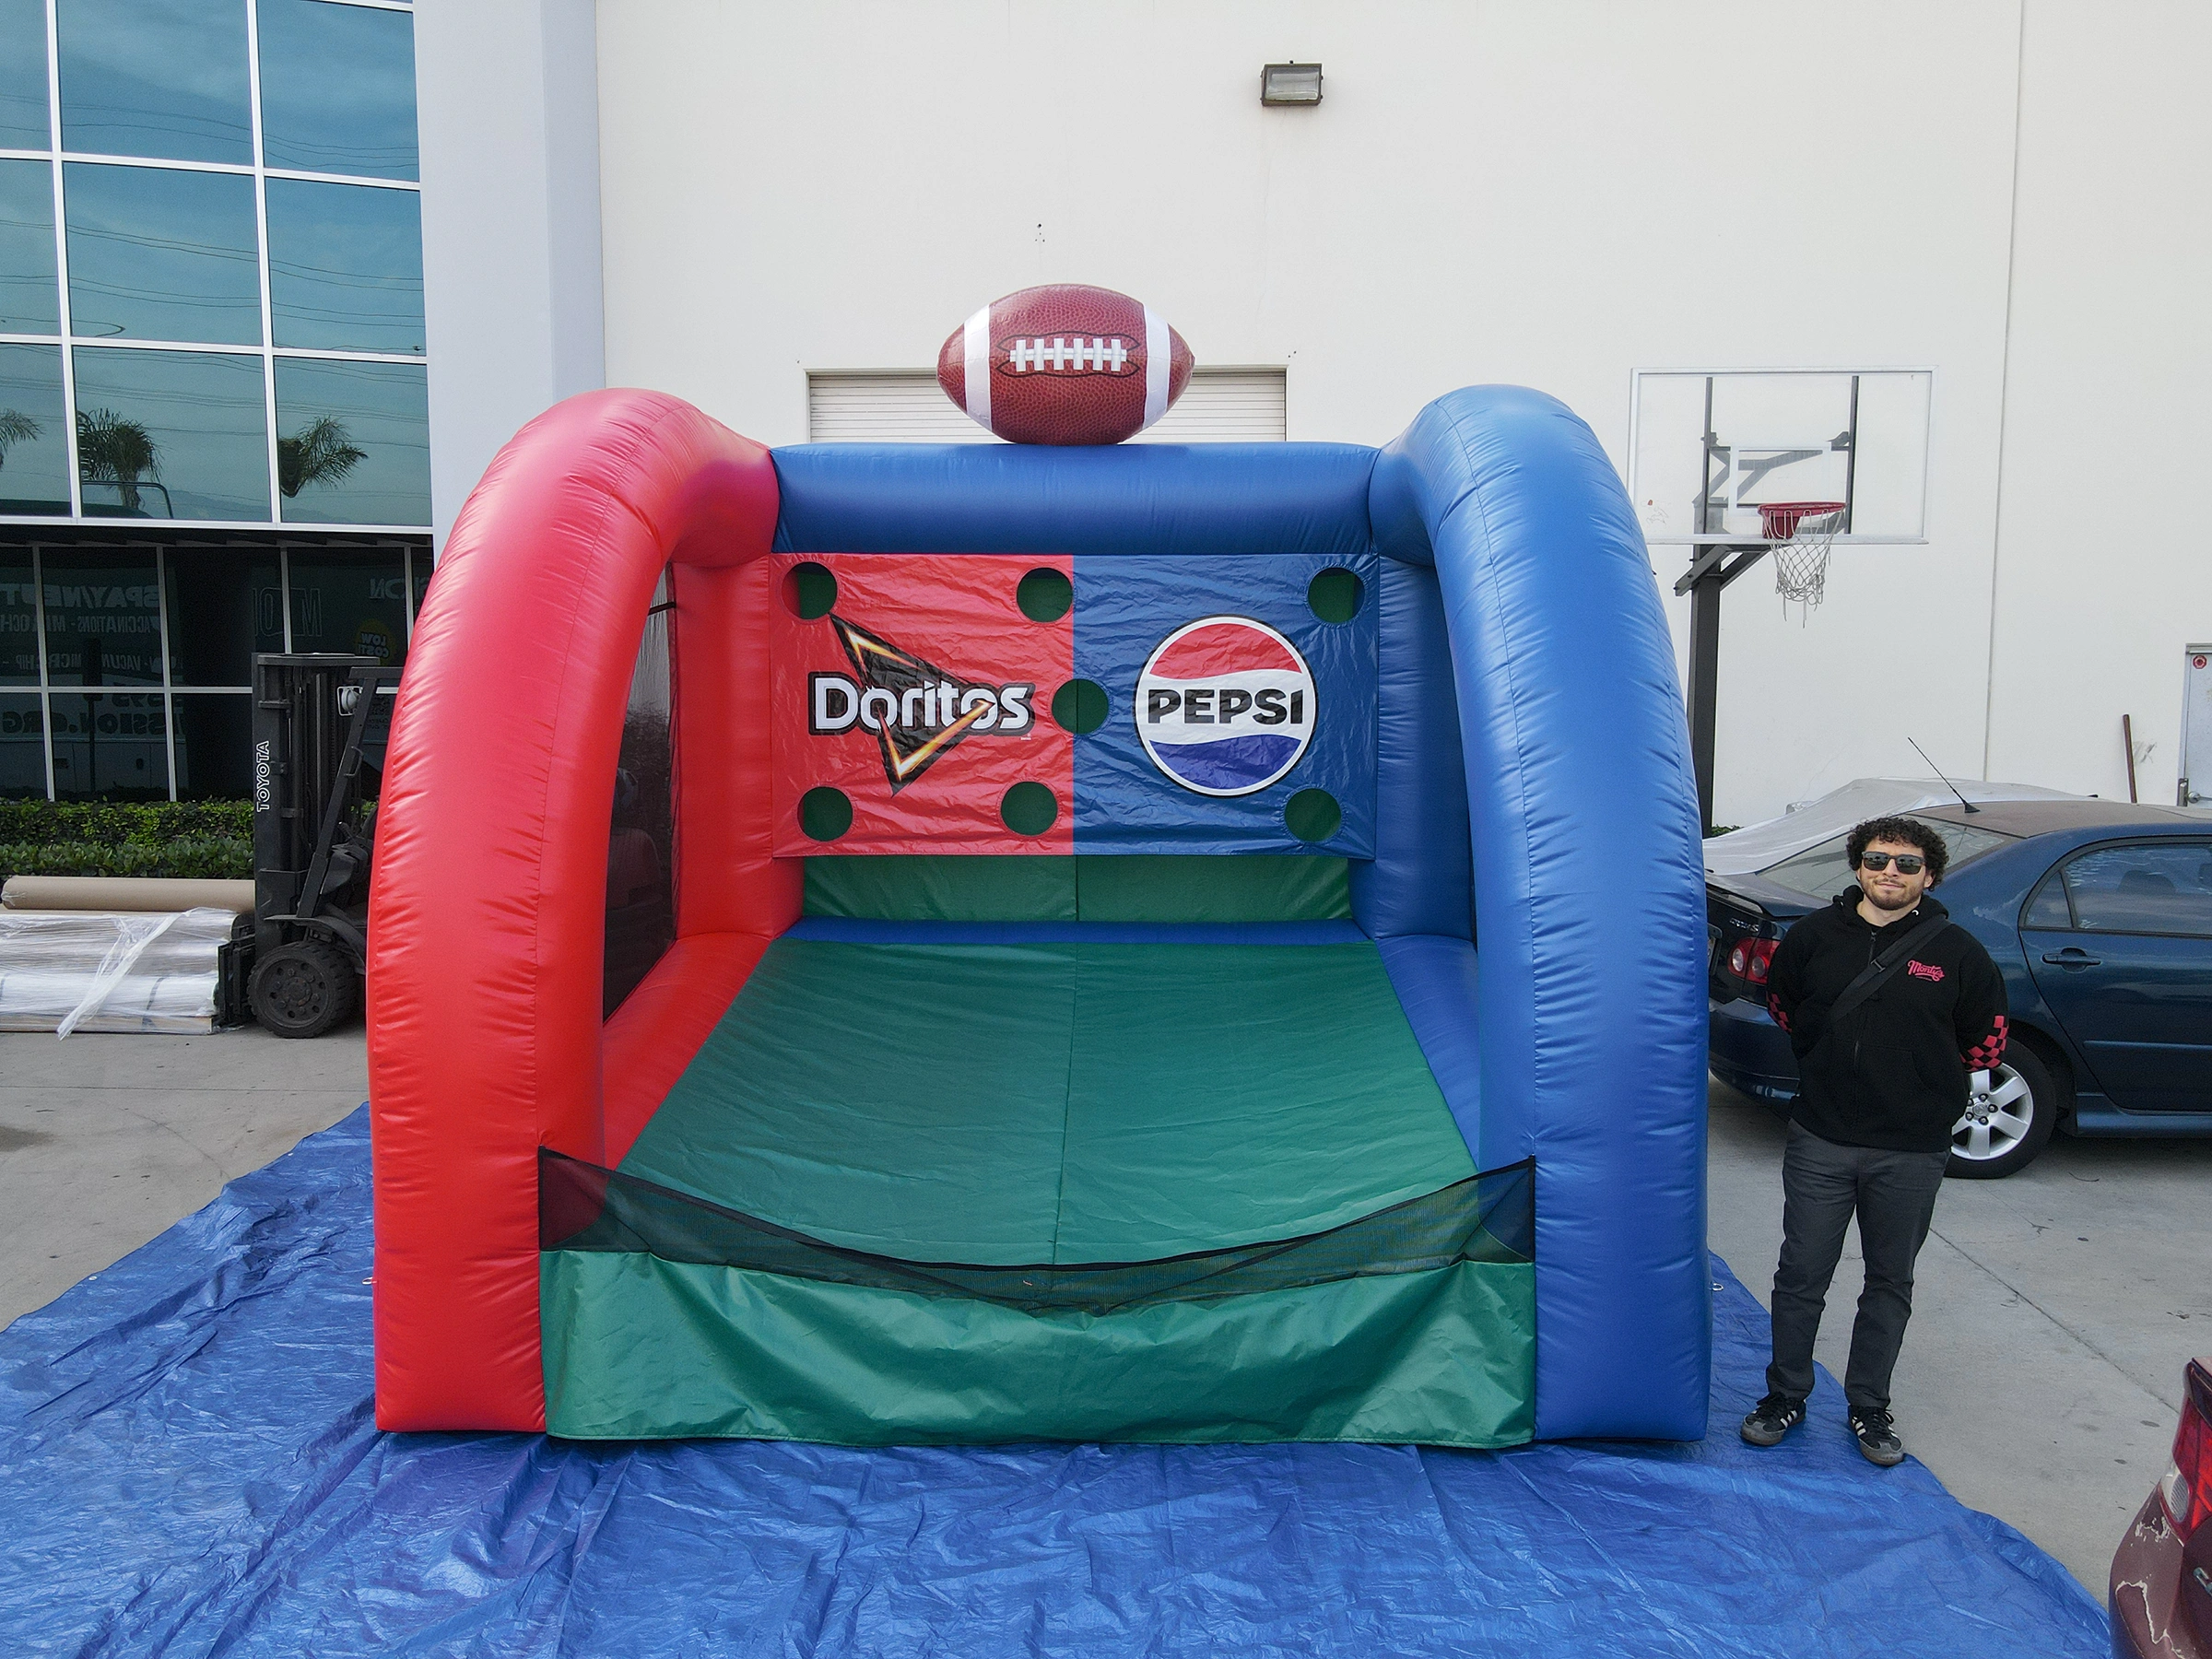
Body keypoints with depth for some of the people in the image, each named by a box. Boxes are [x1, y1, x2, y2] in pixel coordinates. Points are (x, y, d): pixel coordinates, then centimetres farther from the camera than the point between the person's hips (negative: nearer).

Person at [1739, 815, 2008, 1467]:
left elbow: (1986, 1044, 8)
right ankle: (1785, 1398, 23)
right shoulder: (1816, 934, -1)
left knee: (1890, 1283, 13)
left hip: (1912, 1153, 0)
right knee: (1801, 1276, 7)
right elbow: (1780, 999, 18)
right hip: (1820, 1142, 1)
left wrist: (1920, 1071, 11)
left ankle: (1869, 1408, 28)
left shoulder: (1956, 950, -4)